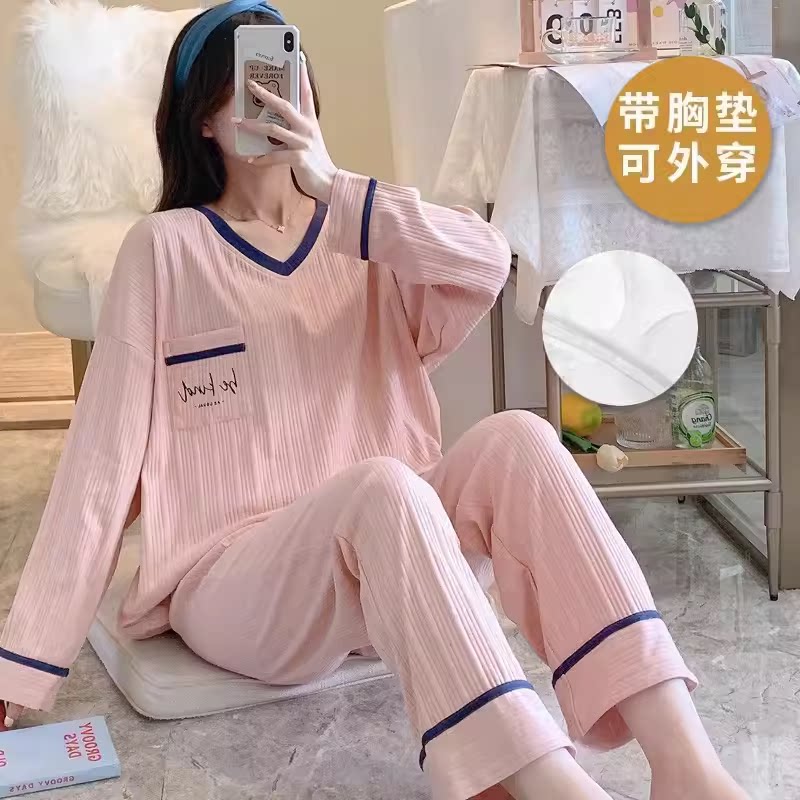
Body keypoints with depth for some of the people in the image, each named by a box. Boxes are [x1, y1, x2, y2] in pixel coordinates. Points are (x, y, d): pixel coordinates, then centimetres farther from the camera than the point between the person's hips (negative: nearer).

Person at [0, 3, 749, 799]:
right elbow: (103, 451, -6)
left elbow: (489, 262, -11)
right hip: (231, 580, -4)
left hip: (378, 560, 4)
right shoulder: (166, 247, -1)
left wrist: (333, 188, -21)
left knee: (518, 440, -25)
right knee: (383, 484, -35)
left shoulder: (359, 234, 11)